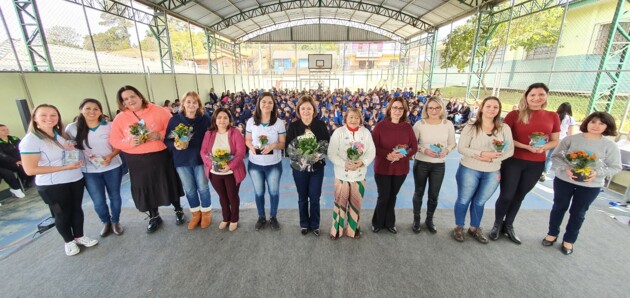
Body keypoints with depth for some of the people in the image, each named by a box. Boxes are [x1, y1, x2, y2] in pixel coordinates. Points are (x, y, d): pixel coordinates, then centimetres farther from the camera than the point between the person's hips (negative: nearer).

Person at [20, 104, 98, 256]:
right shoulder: (30, 140, -16)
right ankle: (68, 241, 31)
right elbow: (30, 169, -19)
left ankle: (79, 236, 33)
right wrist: (65, 167, -22)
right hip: (53, 186, -5)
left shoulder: (61, 134, 3)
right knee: (62, 213, 11)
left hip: (76, 179, 5)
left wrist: (74, 149, -5)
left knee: (77, 209, 15)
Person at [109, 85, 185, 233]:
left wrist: (160, 135, -20)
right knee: (146, 189, 11)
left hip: (161, 156, -2)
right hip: (137, 161, 2)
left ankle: (178, 210, 31)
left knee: (168, 184, 9)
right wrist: (130, 143, -16)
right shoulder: (119, 119, 2)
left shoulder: (158, 111, -4)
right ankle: (154, 217, 32)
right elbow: (114, 141, 3)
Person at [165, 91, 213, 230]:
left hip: (200, 159, -2)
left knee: (203, 188, 10)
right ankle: (195, 213, 36)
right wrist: (175, 145, -20)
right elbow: (166, 139, 0)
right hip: (181, 161, 2)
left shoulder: (205, 119, -7)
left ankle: (206, 213, 32)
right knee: (189, 190, 15)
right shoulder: (174, 119, -3)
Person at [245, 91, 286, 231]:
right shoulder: (251, 121, -5)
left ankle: (273, 217, 37)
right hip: (255, 163, 1)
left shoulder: (279, 122, -9)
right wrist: (251, 147, -19)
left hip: (274, 164, -1)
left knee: (274, 192, 14)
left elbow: (283, 143, -6)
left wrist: (273, 146, -26)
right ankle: (261, 217, 39)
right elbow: (247, 140, 3)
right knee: (259, 192, 17)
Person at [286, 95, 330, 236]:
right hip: (299, 167, 0)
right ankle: (304, 224, 35)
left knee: (315, 197, 9)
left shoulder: (321, 124, -4)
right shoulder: (293, 126, -5)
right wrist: (299, 154, -22)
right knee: (302, 197, 14)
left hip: (317, 166, 0)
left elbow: (328, 143, -2)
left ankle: (315, 224, 30)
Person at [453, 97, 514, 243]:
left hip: (492, 173, 3)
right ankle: (459, 227, 29)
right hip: (469, 170, -3)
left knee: (480, 202, 17)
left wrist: (491, 158, -18)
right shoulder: (470, 127, -9)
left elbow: (509, 150, -3)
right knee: (463, 200, 9)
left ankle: (474, 228, 37)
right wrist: (482, 153, -25)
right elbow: (461, 148, -13)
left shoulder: (504, 128, 0)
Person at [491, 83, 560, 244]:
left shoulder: (553, 117, 4)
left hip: (536, 164, 4)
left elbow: (554, 141, 9)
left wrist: (543, 147, -12)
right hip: (513, 161, -4)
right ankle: (497, 224, 25)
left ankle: (508, 226, 34)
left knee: (519, 196, 17)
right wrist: (527, 146, -19)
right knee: (506, 196, 2)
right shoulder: (515, 114, -8)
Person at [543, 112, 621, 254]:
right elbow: (556, 156, -5)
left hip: (591, 186, 1)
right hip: (564, 180, -1)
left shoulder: (610, 146, -3)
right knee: (559, 207, 13)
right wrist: (566, 168, -22)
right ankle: (552, 234, 31)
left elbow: (615, 167, 0)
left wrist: (597, 173, -18)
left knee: (578, 213, 13)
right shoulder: (571, 139, -7)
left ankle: (569, 240, 30)